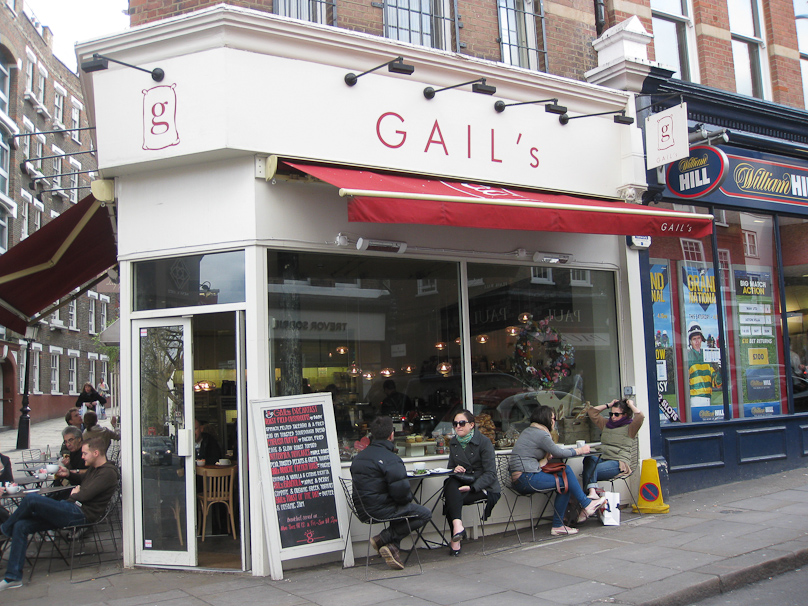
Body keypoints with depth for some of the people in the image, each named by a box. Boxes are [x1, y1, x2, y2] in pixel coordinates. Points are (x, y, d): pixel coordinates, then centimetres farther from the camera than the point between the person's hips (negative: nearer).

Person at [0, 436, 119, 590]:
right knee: (21, 526, 1)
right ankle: (13, 577, 3)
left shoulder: (108, 472, -13)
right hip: (72, 511, 11)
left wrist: (74, 495, 2)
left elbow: (84, 495, -20)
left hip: (80, 514, -11)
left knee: (31, 499, -20)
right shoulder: (93, 468, 19)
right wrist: (68, 474, 19)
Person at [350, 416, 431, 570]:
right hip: (382, 510, -8)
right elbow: (400, 490, -23)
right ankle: (383, 539, -3)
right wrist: (409, 499, 1)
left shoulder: (358, 457, 11)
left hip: (363, 511, 9)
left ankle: (392, 545, 6)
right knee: (425, 514, 4)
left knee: (402, 508, 27)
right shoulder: (391, 459, -17)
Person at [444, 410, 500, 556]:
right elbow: (450, 467, 18)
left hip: (484, 486, -4)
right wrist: (454, 470, -8)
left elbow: (490, 473, -13)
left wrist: (472, 487, -25)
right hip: (462, 483, 5)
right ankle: (457, 526, -44)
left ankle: (455, 541, -24)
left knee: (451, 499, -30)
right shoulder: (453, 443, 10)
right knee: (450, 484, -32)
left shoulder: (484, 441, -8)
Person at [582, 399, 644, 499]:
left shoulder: (629, 428, 7)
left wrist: (631, 405, 4)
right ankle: (592, 491, -47)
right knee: (589, 459, -32)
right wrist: (608, 405, 26)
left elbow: (640, 417, -12)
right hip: (603, 460, 6)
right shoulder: (606, 424, 26)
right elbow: (591, 412, 29)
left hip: (619, 463, -6)